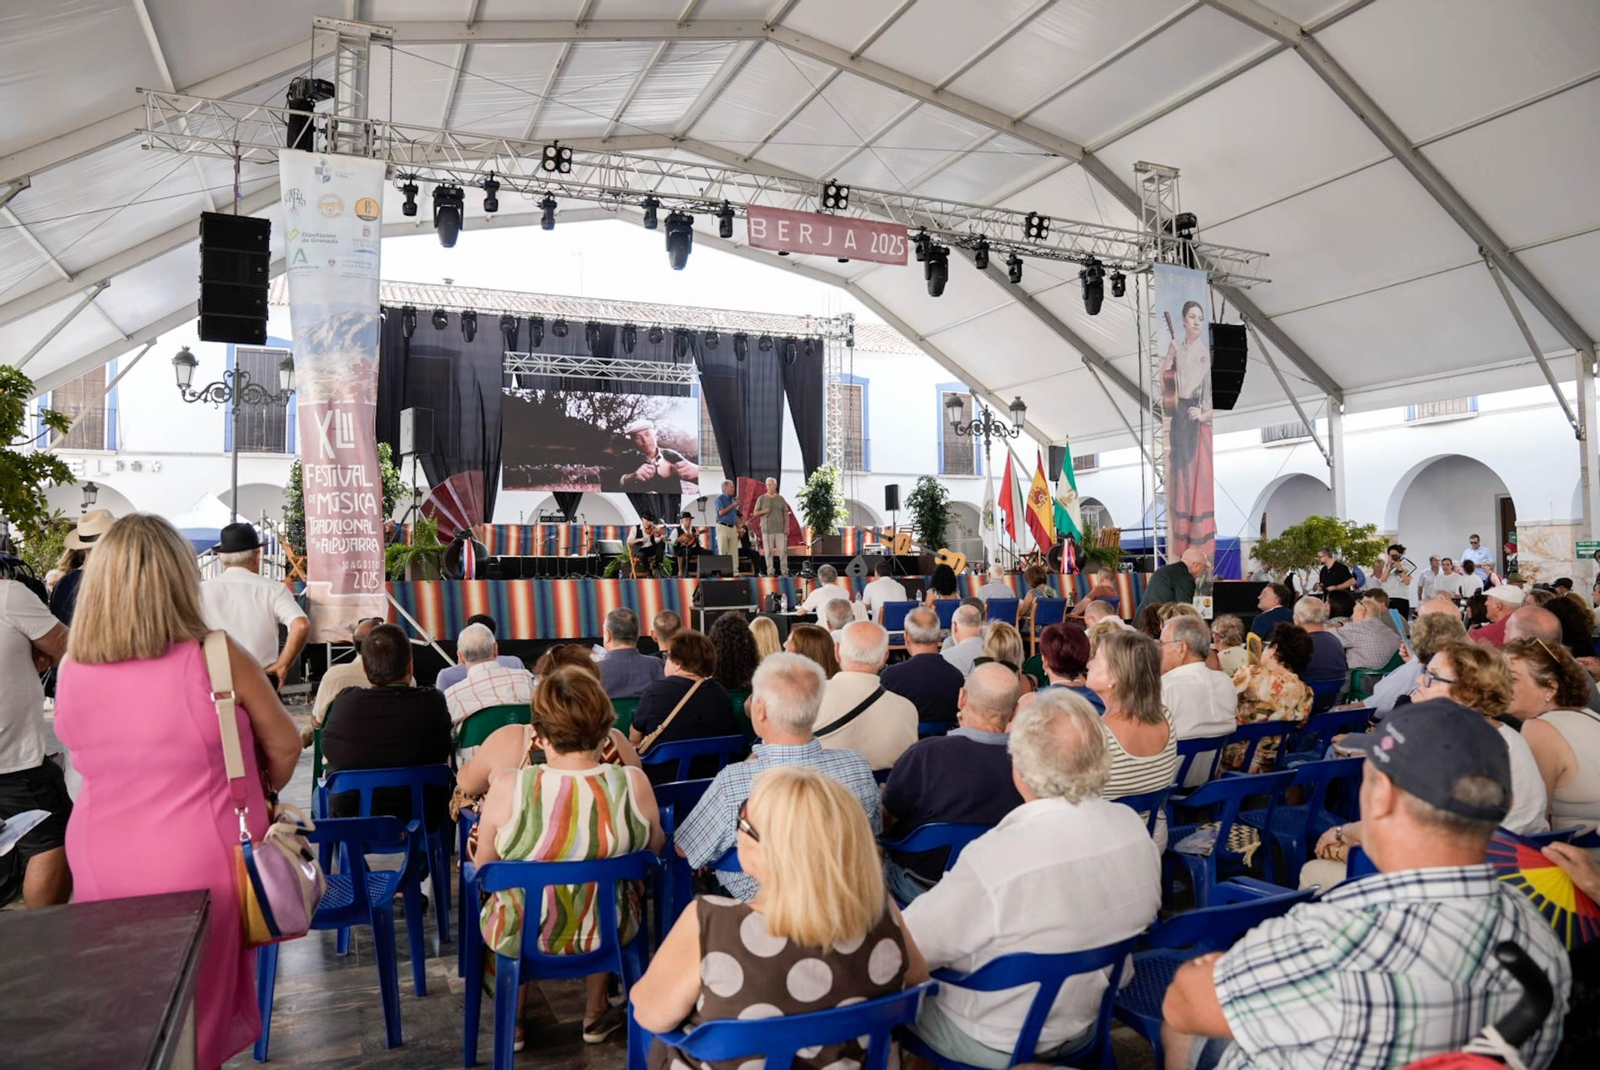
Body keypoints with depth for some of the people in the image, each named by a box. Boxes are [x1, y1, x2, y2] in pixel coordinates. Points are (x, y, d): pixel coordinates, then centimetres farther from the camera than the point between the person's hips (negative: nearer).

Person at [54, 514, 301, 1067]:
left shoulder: (70, 673, -4)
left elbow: (94, 759, 13)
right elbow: (285, 745, -4)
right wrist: (264, 791, 17)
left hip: (101, 866, 4)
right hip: (200, 864, -4)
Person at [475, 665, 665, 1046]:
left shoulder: (508, 787, -25)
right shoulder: (633, 784, -20)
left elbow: (482, 868, -8)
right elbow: (655, 848, 0)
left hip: (520, 934, 0)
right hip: (609, 931, 1)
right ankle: (596, 1014, 46)